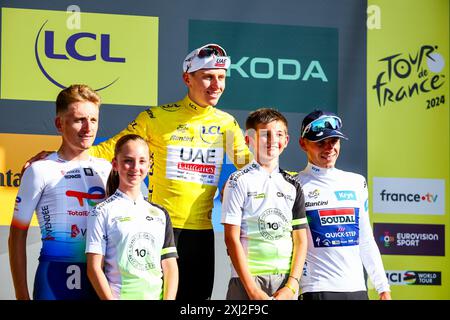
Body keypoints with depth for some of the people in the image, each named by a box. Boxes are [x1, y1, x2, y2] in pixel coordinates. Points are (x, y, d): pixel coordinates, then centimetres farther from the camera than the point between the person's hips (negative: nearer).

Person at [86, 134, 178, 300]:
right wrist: (111, 299, -13)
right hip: (120, 295, -4)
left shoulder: (160, 214, 14)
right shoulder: (103, 212, 1)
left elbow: (170, 266, 10)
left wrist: (169, 298, -4)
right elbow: (94, 268, -4)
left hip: (157, 296, 4)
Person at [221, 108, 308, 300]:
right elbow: (232, 239, -6)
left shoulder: (293, 186, 12)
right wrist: (253, 290, -12)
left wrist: (291, 286, -4)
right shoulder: (239, 181, -1)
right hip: (248, 280, -4)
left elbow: (301, 240, 10)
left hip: (287, 282, 4)